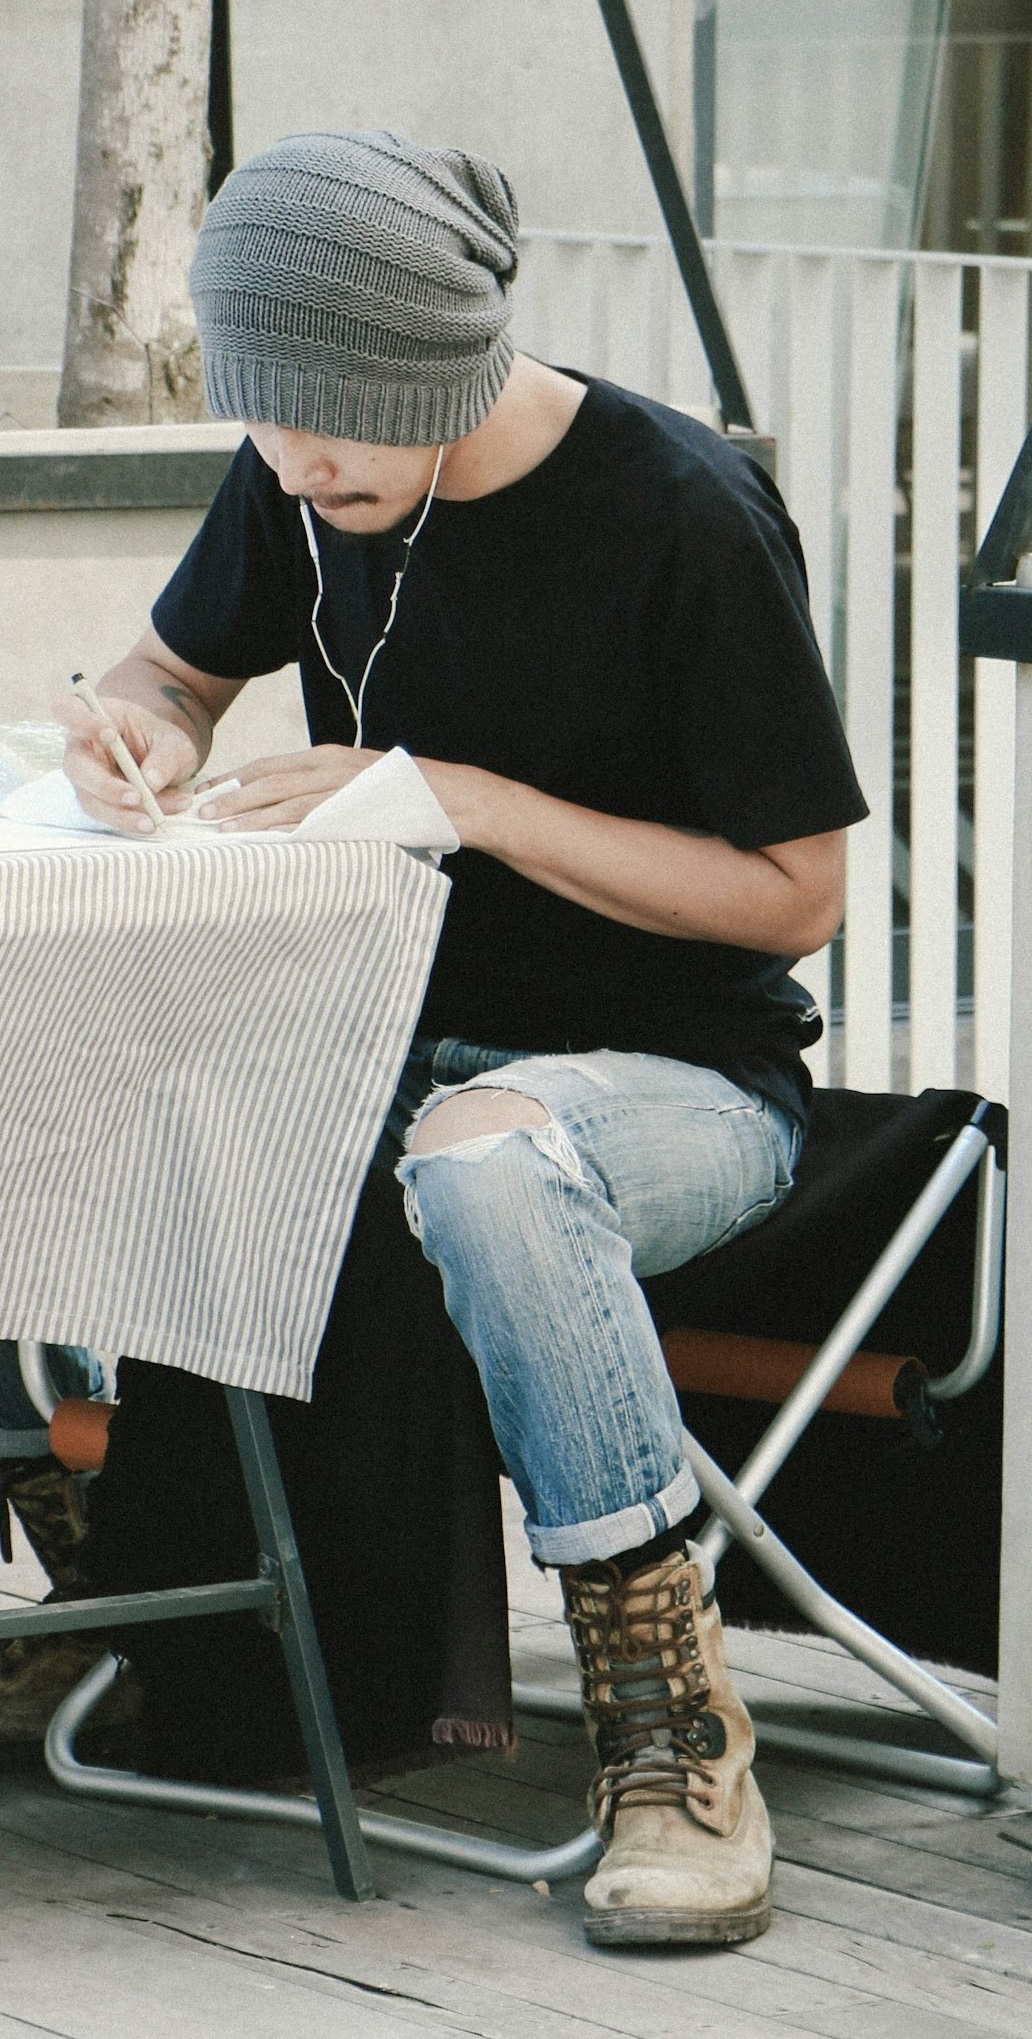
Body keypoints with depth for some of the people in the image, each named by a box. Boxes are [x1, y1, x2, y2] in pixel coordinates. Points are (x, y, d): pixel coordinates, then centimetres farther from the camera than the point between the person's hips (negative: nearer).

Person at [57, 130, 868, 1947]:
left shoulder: (685, 517, -18)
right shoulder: (301, 485, 0)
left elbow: (791, 895, -14)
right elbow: (184, 659, 20)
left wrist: (460, 797, -21)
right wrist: (137, 722, -6)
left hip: (679, 1075, -6)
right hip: (382, 1034, 6)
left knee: (486, 1158, -41)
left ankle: (672, 1725, -30)